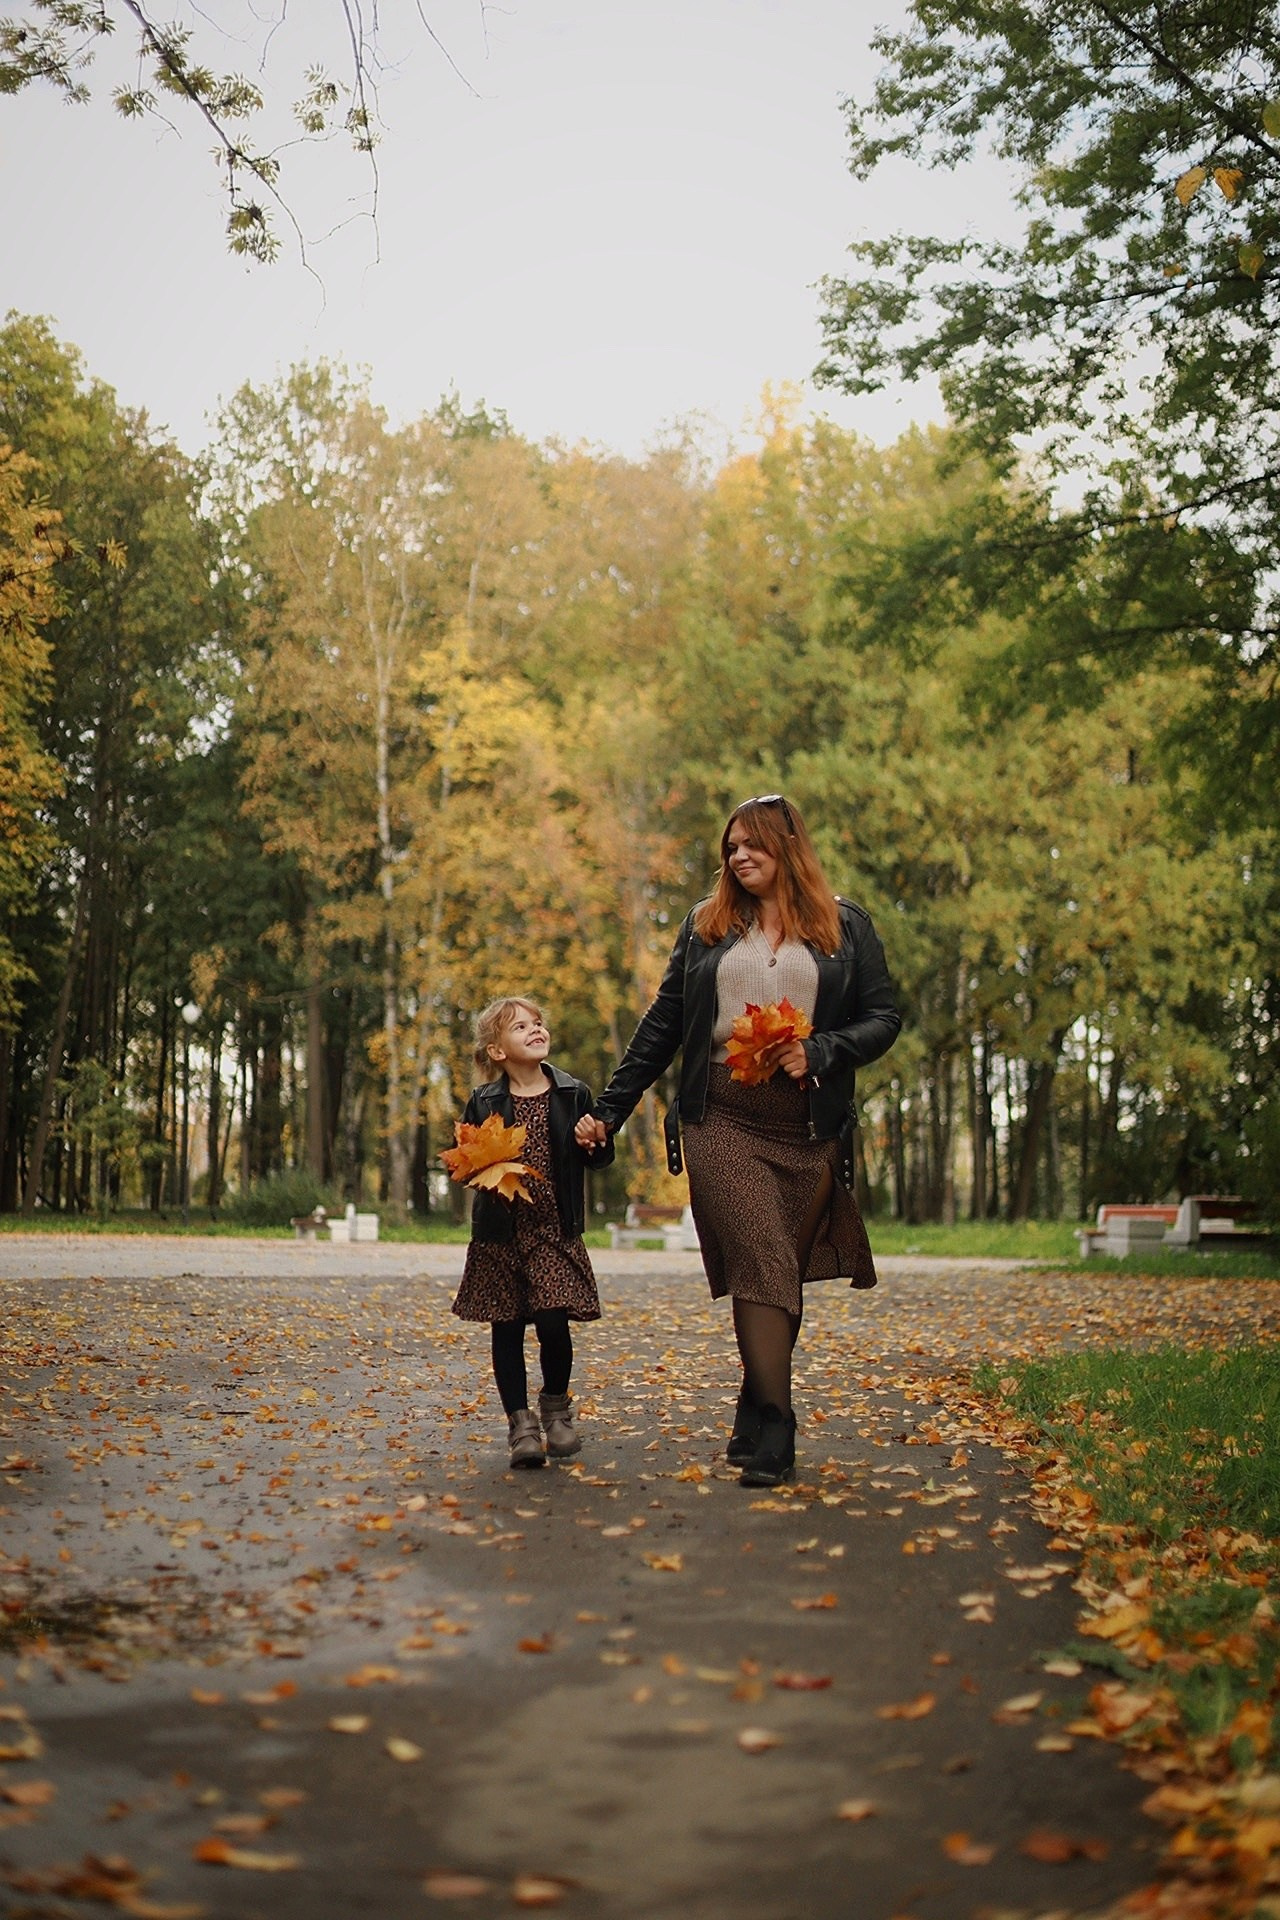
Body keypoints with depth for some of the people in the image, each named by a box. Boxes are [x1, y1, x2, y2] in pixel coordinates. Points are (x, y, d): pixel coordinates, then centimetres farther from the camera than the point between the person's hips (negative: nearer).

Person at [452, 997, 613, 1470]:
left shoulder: (574, 1094, 3)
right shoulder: (483, 1102, 1)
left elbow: (601, 1157, 10)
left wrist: (596, 1142, -12)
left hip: (555, 1231, 0)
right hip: (500, 1234, 1)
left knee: (553, 1322, -9)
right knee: (507, 1329, 3)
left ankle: (556, 1407, 16)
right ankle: (521, 1424, 14)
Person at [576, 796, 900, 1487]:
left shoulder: (846, 928, 10)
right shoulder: (706, 925, 14)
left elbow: (883, 1019, 7)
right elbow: (662, 1025, 15)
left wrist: (819, 1052, -10)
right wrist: (608, 1109, 10)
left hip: (808, 1128, 1)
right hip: (722, 1118, 0)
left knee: (779, 1274, 3)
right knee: (760, 1265, -13)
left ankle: (755, 1424, 15)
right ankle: (774, 1432, -14)